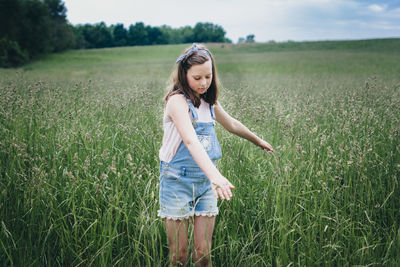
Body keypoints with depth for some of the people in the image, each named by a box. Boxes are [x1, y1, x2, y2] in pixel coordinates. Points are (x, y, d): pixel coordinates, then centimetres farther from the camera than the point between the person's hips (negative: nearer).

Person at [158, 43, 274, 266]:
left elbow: (231, 124, 27)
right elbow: (190, 140, -32)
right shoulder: (177, 100, -16)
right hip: (178, 181, -6)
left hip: (205, 181, 6)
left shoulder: (208, 101, 8)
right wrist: (215, 174, -46)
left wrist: (259, 141, 39)